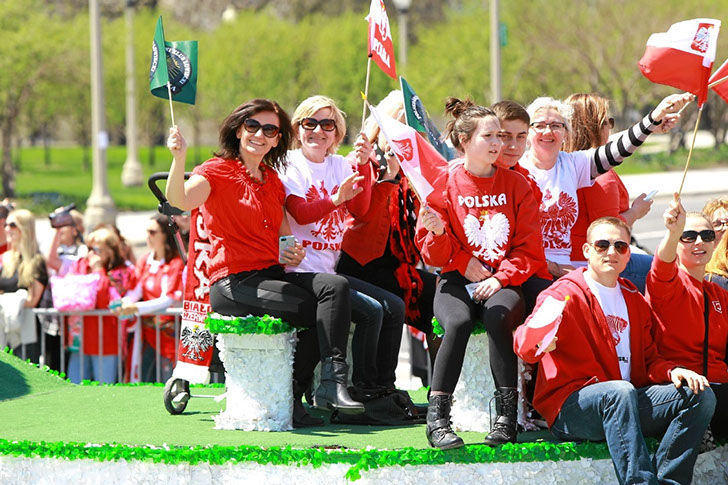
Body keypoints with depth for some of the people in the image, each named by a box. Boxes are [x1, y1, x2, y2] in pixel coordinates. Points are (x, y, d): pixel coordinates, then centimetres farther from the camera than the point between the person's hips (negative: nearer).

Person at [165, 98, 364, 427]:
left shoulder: (273, 182, 21)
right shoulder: (217, 171, -1)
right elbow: (180, 200, -21)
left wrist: (293, 254, 7)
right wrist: (179, 158, -38)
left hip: (272, 276, 7)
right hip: (232, 284, -7)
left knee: (335, 285, -22)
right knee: (318, 311, -24)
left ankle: (332, 384, -26)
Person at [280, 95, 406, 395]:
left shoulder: (339, 165, 14)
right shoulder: (290, 165, -4)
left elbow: (360, 209, 1)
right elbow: (300, 213, -18)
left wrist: (363, 166, -9)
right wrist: (335, 200, -34)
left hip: (331, 269, 7)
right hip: (302, 272, -7)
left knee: (394, 307, -4)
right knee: (371, 311, -21)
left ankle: (385, 388, 3)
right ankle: (363, 391, -12)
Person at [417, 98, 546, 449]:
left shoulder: (516, 185, 10)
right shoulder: (444, 183, 5)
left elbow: (529, 249, 6)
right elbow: (434, 255, 5)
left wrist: (500, 278, -10)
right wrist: (438, 232, -18)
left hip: (503, 283, 1)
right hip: (457, 279, -1)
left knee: (498, 316, -35)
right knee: (457, 322, -35)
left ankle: (506, 418, -33)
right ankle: (437, 419, -33)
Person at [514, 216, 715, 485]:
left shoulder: (635, 301, 19)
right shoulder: (564, 294, -2)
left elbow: (648, 359, 22)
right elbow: (524, 346, -17)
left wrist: (672, 371, -2)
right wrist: (538, 341, -43)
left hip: (627, 404, 7)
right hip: (571, 408, -7)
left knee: (700, 395, -12)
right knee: (620, 391, -38)